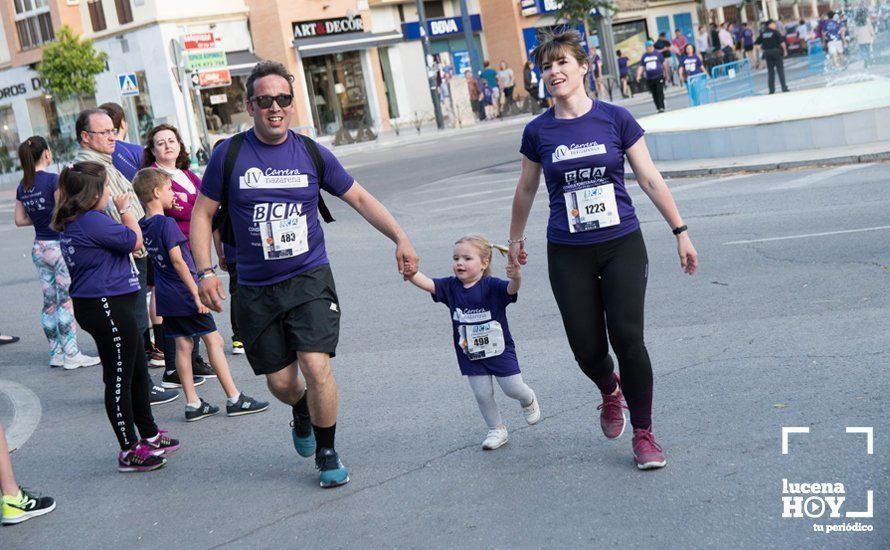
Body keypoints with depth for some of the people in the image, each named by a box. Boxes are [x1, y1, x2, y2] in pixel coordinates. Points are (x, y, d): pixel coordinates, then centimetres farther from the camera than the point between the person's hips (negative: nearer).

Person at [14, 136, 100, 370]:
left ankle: (56, 353, 19)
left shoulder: (22, 187, 6)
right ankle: (71, 355, 0)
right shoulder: (53, 180, -14)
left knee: (50, 302, 13)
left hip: (39, 247, 7)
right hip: (59, 245, -7)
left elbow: (20, 220, 10)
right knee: (67, 301, -2)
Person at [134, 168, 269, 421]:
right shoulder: (167, 223, -17)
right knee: (213, 340, 0)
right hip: (184, 294, -8)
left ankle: (193, 404, 12)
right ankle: (234, 399, 4)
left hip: (166, 297, 8)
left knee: (183, 346, 10)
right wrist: (196, 293, -19)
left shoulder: (143, 226, 7)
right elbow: (177, 260, -21)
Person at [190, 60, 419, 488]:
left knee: (316, 367, -15)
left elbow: (360, 199, 11)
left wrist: (400, 237, 1)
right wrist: (205, 271, -5)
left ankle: (327, 454, 8)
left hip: (310, 279, 0)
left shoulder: (312, 153, 2)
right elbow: (202, 212, 5)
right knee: (280, 381, 5)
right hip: (256, 290, 1)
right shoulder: (229, 155, -2)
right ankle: (302, 414, 43)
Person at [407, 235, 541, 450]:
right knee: (483, 395, 6)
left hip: (499, 349, -3)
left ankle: (529, 401, 42)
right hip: (470, 355, 3)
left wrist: (516, 277, -60)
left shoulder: (492, 286, -19)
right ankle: (497, 430, 26)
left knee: (513, 389, 7)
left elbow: (511, 289, -37)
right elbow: (426, 283, -18)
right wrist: (409, 272, -38)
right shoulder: (451, 287, -7)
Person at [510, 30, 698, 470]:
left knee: (627, 339, -8)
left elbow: (650, 178, 3)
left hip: (622, 247, -1)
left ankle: (643, 434, 10)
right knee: (587, 348, 0)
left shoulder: (615, 118, -1)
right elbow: (526, 190, 17)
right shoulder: (538, 131, 2)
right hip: (568, 255, 1)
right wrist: (515, 239, 25)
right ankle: (610, 392, 37)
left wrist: (680, 232, 2)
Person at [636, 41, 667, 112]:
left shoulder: (658, 54, 3)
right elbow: (641, 67, 11)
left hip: (659, 77, -3)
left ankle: (661, 107, -17)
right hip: (649, 79, 3)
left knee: (660, 92, -13)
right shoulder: (644, 56, 11)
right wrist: (638, 75, -3)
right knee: (654, 94, 5)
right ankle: (658, 108, 12)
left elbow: (663, 64, 10)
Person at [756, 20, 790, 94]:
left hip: (767, 53, 4)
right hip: (776, 52, -4)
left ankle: (771, 89, 5)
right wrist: (785, 50, -1)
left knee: (770, 72, 7)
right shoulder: (775, 32, -8)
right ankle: (784, 88, 0)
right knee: (780, 70, 1)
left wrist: (763, 50, 13)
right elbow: (782, 42, -13)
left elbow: (757, 44, 7)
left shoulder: (763, 33, 5)